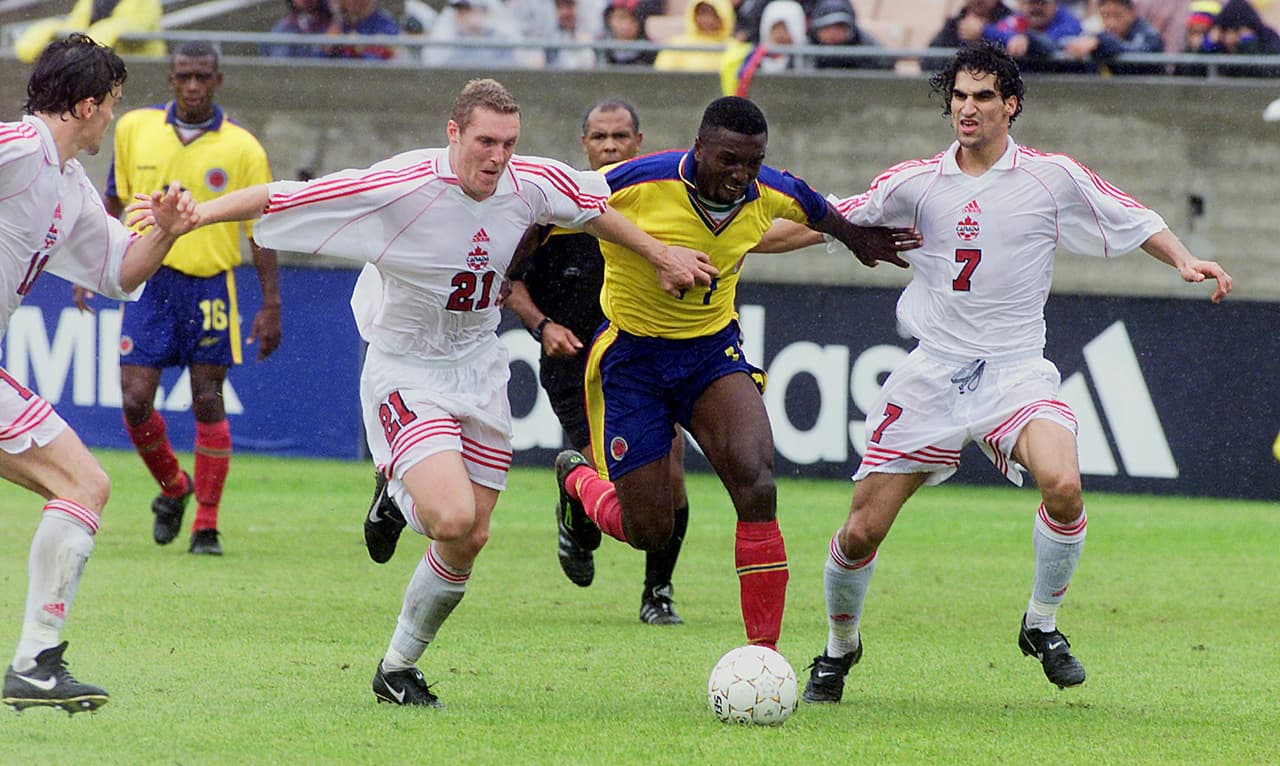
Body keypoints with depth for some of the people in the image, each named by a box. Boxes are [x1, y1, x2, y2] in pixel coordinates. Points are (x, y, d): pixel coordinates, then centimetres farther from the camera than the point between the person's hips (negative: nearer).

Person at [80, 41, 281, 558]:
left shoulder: (242, 148, -4)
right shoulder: (135, 128, 3)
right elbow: (114, 200, 15)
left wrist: (271, 306, -4)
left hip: (209, 287, -2)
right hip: (149, 282, 2)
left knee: (208, 405, -2)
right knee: (136, 402, -5)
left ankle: (206, 525, 7)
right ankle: (173, 487, 23)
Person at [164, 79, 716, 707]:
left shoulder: (533, 185, -9)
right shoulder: (398, 188, -24)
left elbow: (591, 208, 15)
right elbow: (279, 199, -20)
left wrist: (659, 255, 21)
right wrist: (191, 216, -25)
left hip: (479, 369, 6)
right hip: (405, 373, -6)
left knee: (469, 541, 6)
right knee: (453, 520, -27)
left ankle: (398, 668, 26)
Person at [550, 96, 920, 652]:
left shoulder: (770, 195, -10)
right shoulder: (630, 185, -24)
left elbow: (818, 210, 16)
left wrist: (858, 239, 29)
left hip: (714, 351, 3)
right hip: (632, 356, -3)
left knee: (756, 489, -21)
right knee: (649, 531, -1)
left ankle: (763, 655, -14)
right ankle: (578, 479, 36)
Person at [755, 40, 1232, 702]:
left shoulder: (1053, 177, 0)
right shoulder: (916, 183, 4)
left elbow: (1138, 223, 9)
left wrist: (1184, 261, -9)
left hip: (1016, 369, -1)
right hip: (933, 369, 1)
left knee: (1064, 485, -29)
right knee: (861, 530, -4)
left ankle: (1042, 624, -4)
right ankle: (839, 648, 24)